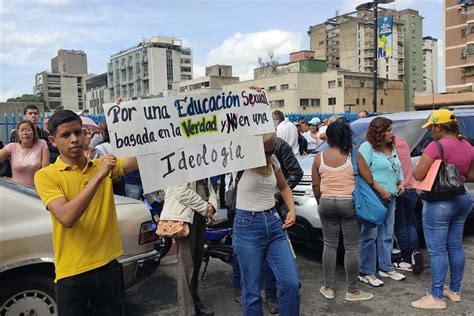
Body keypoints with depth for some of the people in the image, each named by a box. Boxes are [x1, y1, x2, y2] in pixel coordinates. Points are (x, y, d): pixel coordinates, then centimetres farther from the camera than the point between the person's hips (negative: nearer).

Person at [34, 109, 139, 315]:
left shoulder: (104, 165, 4)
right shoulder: (46, 175, -8)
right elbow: (66, 218, -22)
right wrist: (98, 176, -26)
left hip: (109, 266, 3)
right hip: (72, 274, -3)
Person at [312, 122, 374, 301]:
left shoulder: (319, 157, -2)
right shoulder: (354, 156, -7)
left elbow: (316, 186, 2)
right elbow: (370, 181, -5)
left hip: (326, 204, 2)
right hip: (349, 204, -2)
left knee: (329, 245, 12)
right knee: (351, 248, 6)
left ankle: (328, 288, 19)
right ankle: (352, 291, 14)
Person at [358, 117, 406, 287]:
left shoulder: (392, 148, 16)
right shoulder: (367, 147, -9)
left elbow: (398, 168, 27)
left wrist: (401, 182, 8)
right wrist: (380, 189, -19)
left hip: (390, 197, 8)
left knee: (387, 235, 14)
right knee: (370, 236, -4)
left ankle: (386, 268, 27)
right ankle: (366, 273, 5)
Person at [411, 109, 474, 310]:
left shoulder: (436, 146, -18)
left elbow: (417, 175, -18)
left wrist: (419, 166, 3)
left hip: (439, 203, -8)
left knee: (437, 250, -1)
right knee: (455, 247, 17)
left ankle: (437, 297, 6)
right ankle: (454, 290, 29)